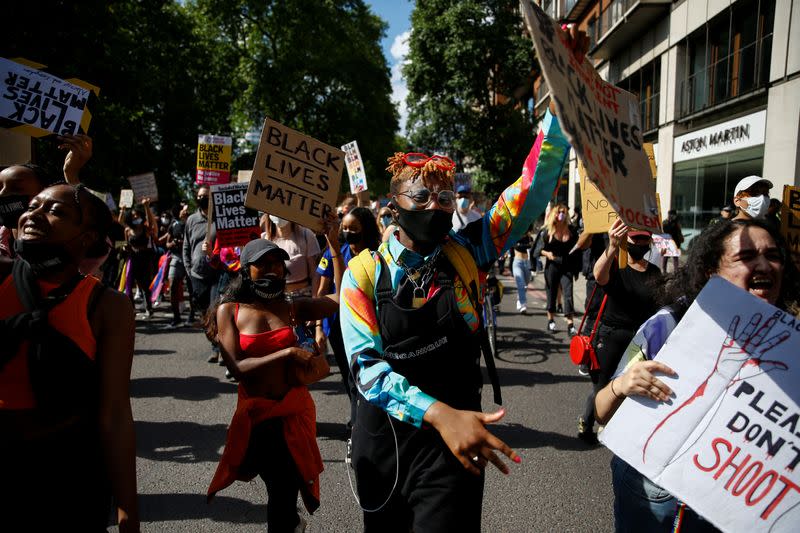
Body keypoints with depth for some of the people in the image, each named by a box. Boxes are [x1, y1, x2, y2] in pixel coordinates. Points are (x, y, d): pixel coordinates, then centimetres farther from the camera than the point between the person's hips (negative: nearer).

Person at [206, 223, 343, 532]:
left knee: (286, 492, 9)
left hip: (295, 410, 1)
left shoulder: (293, 307, -1)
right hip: (256, 413, -1)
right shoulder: (229, 310, -5)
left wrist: (334, 247, -11)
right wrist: (287, 353, -22)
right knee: (282, 491, 12)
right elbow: (237, 367, -14)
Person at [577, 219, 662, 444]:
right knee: (602, 387, 6)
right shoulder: (615, 266, -9)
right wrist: (612, 248, -53)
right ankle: (586, 424, 31)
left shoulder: (654, 272, 7)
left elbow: (658, 307, 16)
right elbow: (599, 275, -34)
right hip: (611, 335, -4)